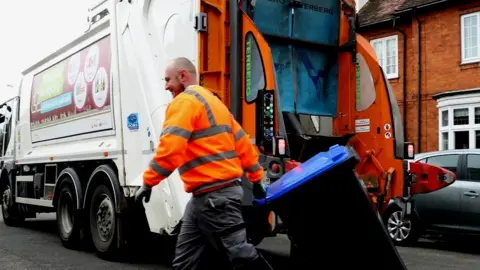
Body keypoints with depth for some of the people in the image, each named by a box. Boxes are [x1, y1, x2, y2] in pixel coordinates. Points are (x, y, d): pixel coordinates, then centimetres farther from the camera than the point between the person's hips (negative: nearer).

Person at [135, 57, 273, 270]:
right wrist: (256, 178, 26)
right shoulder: (212, 101, 21)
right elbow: (243, 142, 22)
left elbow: (170, 148, -21)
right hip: (221, 190, 10)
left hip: (213, 194, -10)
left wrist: (148, 182, -12)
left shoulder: (185, 101, -8)